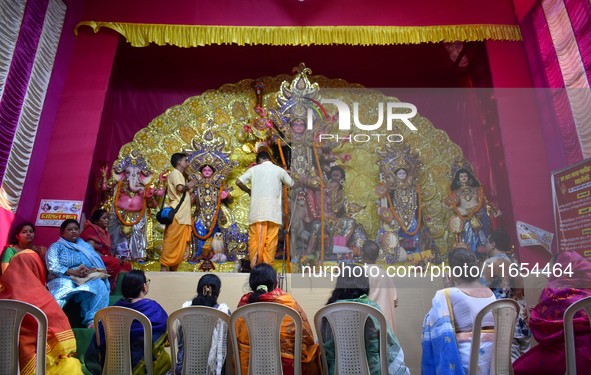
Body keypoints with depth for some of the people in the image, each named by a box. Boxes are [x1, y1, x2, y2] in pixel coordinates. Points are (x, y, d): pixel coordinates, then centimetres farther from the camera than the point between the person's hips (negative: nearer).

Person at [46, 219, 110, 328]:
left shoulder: (87, 247, 27)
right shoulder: (56, 247, 17)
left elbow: (98, 265, 13)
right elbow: (53, 267, -2)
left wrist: (89, 270, -12)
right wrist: (74, 272, -16)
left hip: (86, 281, 2)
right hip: (64, 279, -2)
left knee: (99, 284, -32)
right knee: (63, 287, -38)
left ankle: (93, 320, -37)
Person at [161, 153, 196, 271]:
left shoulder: (179, 175, 25)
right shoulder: (175, 173, -4)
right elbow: (180, 188, -21)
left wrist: (187, 186, 14)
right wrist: (187, 187, -4)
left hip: (183, 215, 9)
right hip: (177, 213, -9)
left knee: (181, 242, 8)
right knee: (171, 240, -7)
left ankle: (173, 267, 12)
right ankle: (163, 266, -2)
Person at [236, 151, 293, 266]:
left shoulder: (254, 169, 7)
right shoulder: (279, 170, 9)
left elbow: (238, 182, 0)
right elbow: (291, 183, 22)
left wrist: (248, 191, 17)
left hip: (256, 210, 0)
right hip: (273, 211, 1)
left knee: (255, 238, 5)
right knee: (271, 239, 5)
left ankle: (254, 266, 1)